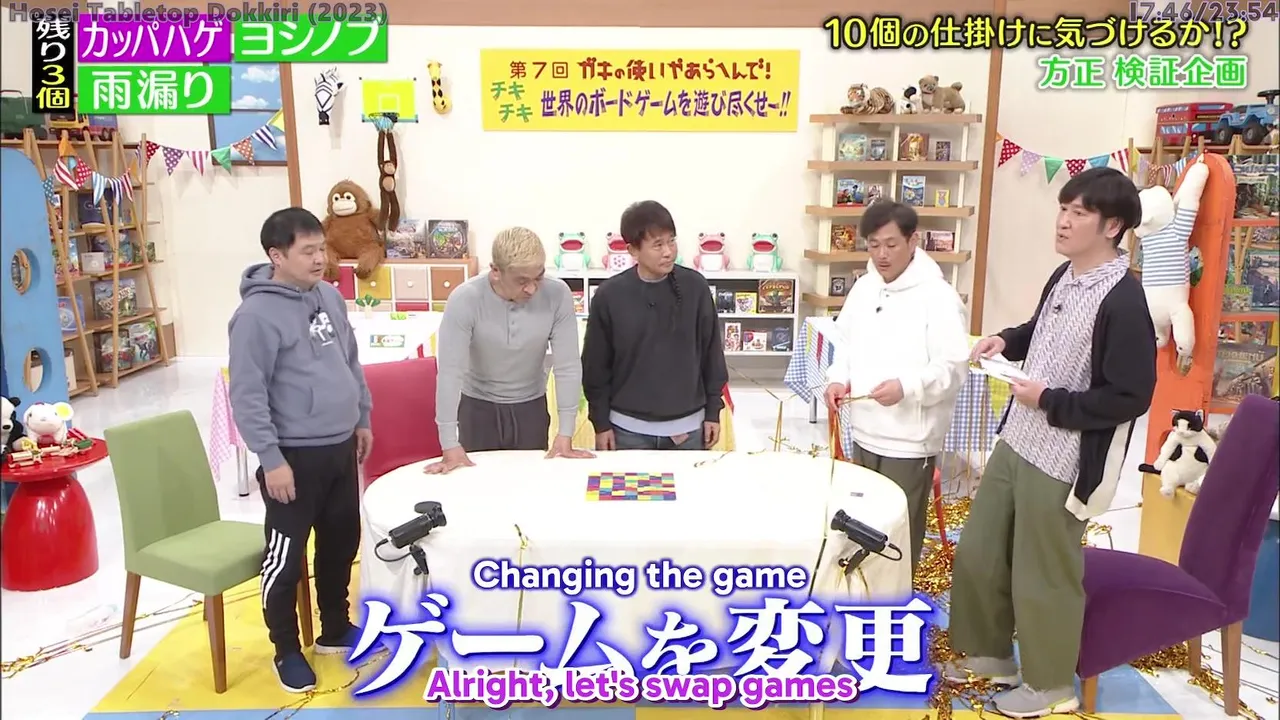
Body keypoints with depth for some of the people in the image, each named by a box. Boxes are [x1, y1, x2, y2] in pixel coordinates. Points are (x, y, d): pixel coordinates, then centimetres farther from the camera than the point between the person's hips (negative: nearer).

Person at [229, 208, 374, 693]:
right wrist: (271, 459, -17)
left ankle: (336, 629, 37)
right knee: (285, 557, 5)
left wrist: (362, 418, 17)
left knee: (342, 543, 19)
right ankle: (287, 650, 24)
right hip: (294, 456, -7)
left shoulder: (330, 297, 5)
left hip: (341, 448, 8)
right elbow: (247, 396, -18)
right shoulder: (257, 315, -18)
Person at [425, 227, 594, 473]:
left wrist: (565, 434, -17)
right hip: (478, 405, -1)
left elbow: (568, 366, -17)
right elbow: (450, 372, -25)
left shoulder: (558, 295, -21)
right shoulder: (464, 300, -25)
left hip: (531, 405, 1)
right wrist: (450, 445, -26)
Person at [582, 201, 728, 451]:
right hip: (629, 428, -1)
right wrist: (601, 422, -1)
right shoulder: (609, 295, -9)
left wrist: (713, 412, 3)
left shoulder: (695, 286, -5)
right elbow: (596, 365, -2)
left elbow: (712, 353, 2)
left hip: (688, 426, 1)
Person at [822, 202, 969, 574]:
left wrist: (906, 386, -31)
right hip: (864, 432, 7)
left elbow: (954, 369, -17)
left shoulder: (938, 296, -14)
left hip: (909, 440, -6)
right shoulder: (863, 288, 6)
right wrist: (837, 378, -3)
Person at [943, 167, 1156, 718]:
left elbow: (1132, 397, -20)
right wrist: (1008, 341, 5)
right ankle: (990, 653, 41)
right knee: (978, 553, 19)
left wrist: (1051, 401, -17)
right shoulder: (1064, 277, 6)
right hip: (1016, 442, 9)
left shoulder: (1123, 301, -20)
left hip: (1064, 463, -9)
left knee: (1043, 576, 8)